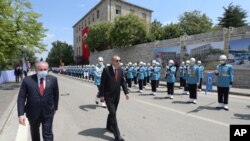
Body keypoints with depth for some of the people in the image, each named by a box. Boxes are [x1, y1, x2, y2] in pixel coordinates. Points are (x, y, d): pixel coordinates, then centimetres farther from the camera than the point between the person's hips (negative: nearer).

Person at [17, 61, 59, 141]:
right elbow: (21, 97, -9)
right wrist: (21, 113, -15)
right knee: (35, 134, 24)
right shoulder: (27, 80, -11)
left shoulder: (53, 80, -8)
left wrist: (55, 107, 11)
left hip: (48, 113, -1)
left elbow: (56, 95, 3)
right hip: (32, 113, 1)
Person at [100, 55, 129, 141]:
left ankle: (109, 126, 42)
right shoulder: (106, 70, -12)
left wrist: (126, 92, -5)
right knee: (113, 114, -8)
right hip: (108, 96, -5)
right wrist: (102, 95, -11)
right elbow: (102, 83, -10)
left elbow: (123, 82, 4)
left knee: (112, 112, 19)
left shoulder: (120, 70, 3)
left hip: (117, 96, 5)